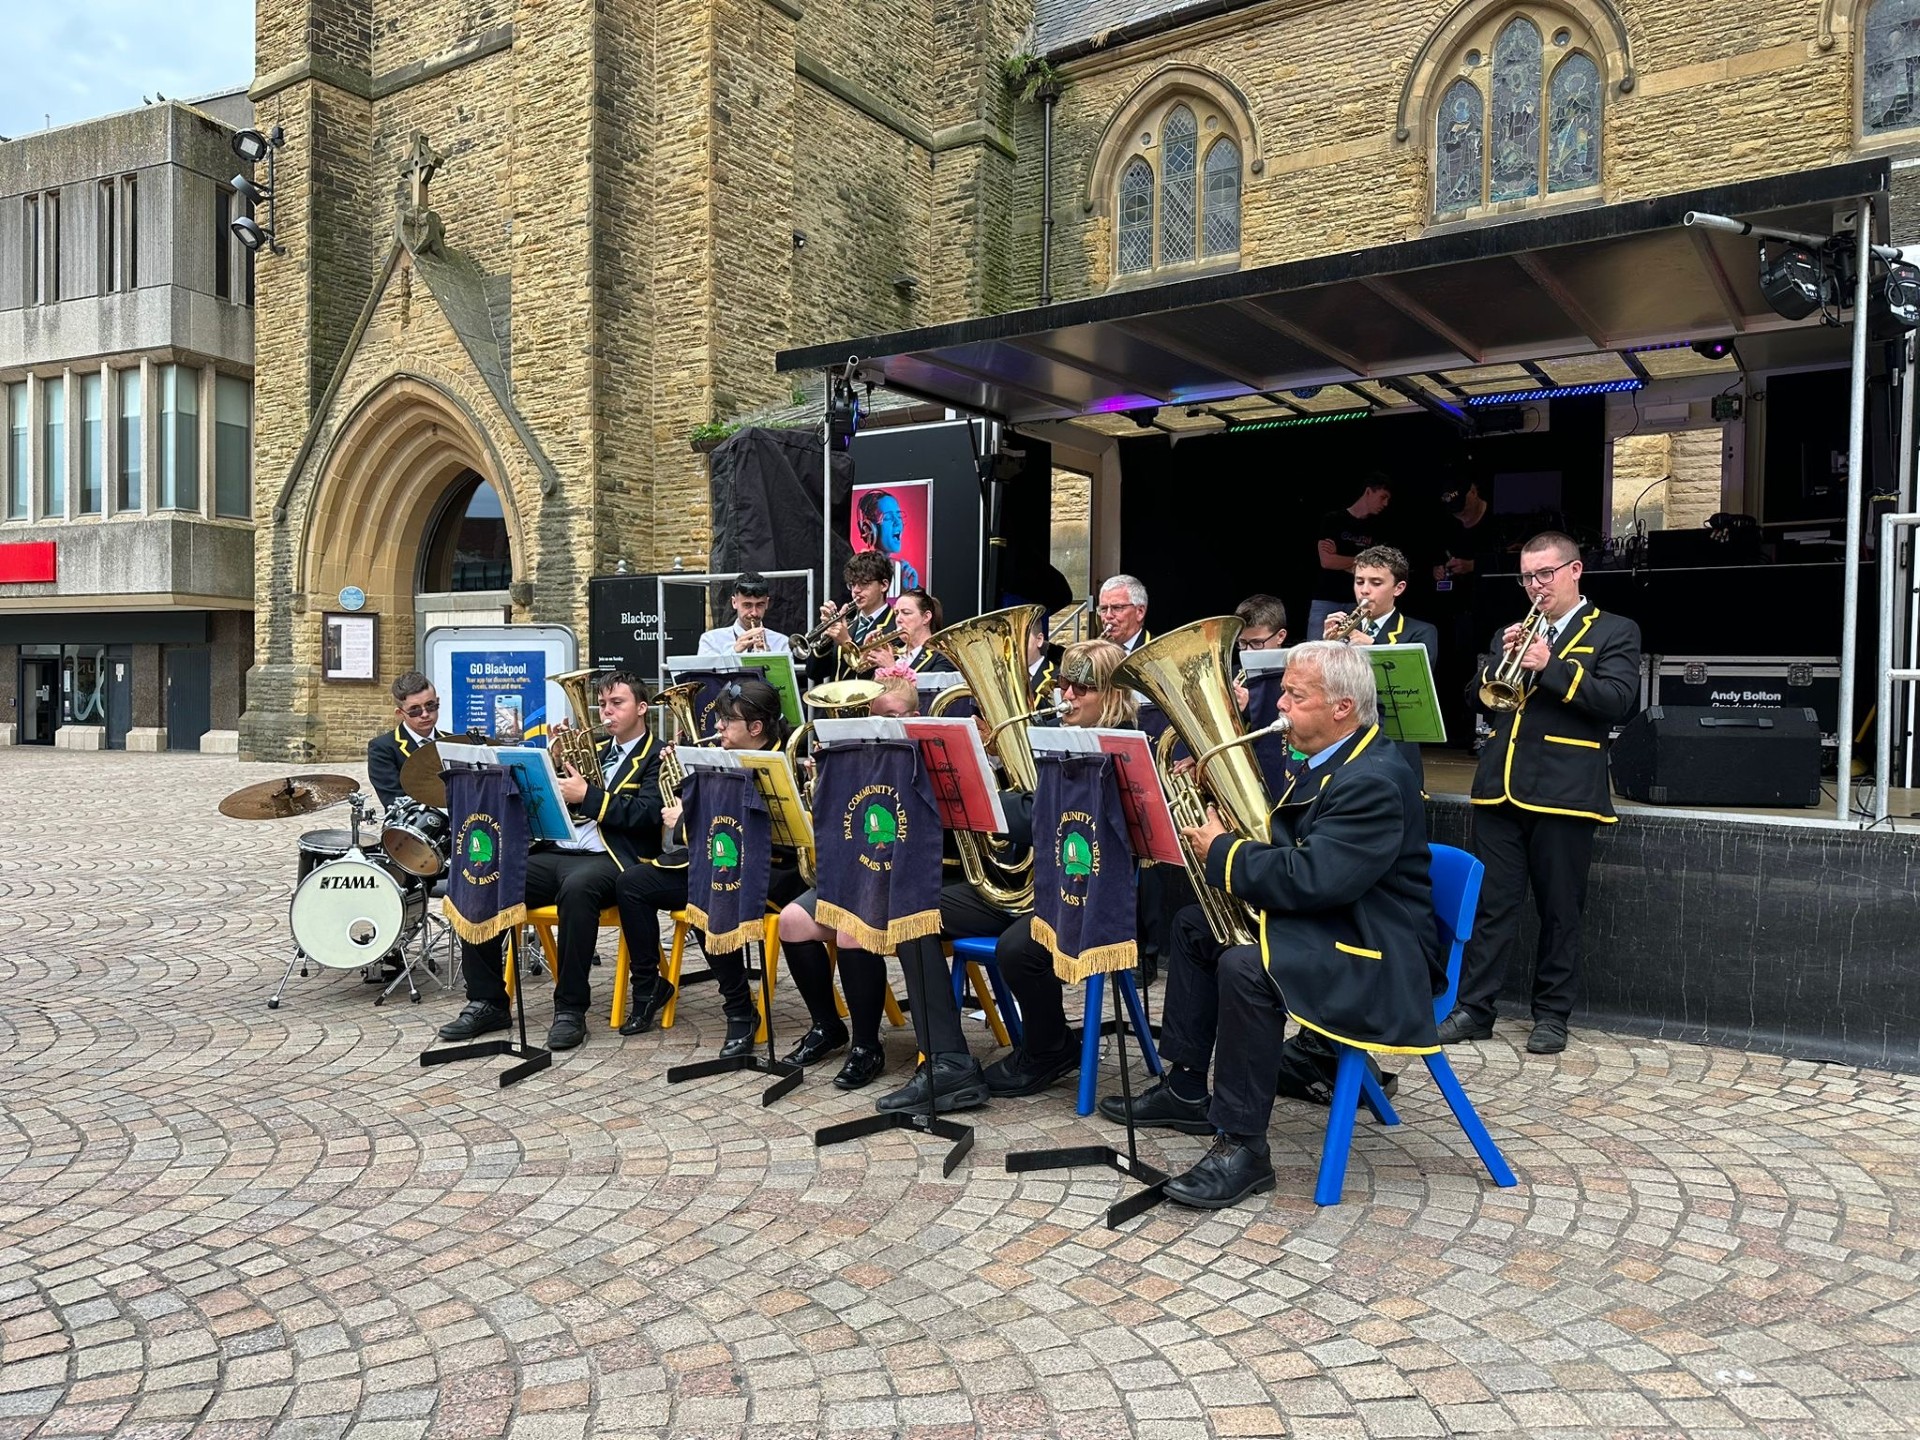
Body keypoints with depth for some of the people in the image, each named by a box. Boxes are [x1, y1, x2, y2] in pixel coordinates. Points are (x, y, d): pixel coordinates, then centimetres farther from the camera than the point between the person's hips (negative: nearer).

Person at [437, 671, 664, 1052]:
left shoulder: (657, 758, 6)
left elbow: (646, 814, -11)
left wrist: (587, 796, -15)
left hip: (608, 859, -7)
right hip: (555, 851, 7)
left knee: (577, 887, -40)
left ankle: (570, 1008, -28)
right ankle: (487, 1001, -5)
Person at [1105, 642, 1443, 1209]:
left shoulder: (1373, 781, -23)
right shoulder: (1330, 762, 10)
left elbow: (1311, 878, -32)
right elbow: (1285, 848, 14)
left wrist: (1222, 852, -19)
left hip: (1376, 957, -11)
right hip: (1324, 925, 11)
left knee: (1245, 966, -33)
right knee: (1195, 925, 16)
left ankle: (1241, 1146, -21)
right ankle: (1186, 1089, 22)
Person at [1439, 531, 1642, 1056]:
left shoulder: (1615, 633, 5)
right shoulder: (1511, 632, 19)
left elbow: (1618, 700, -9)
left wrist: (1552, 666, -18)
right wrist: (1503, 658, -5)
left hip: (1563, 791, -4)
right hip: (1500, 787, 4)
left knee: (1559, 911, 5)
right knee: (1489, 905, 5)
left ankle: (1552, 1015, 16)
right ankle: (1473, 1008, 11)